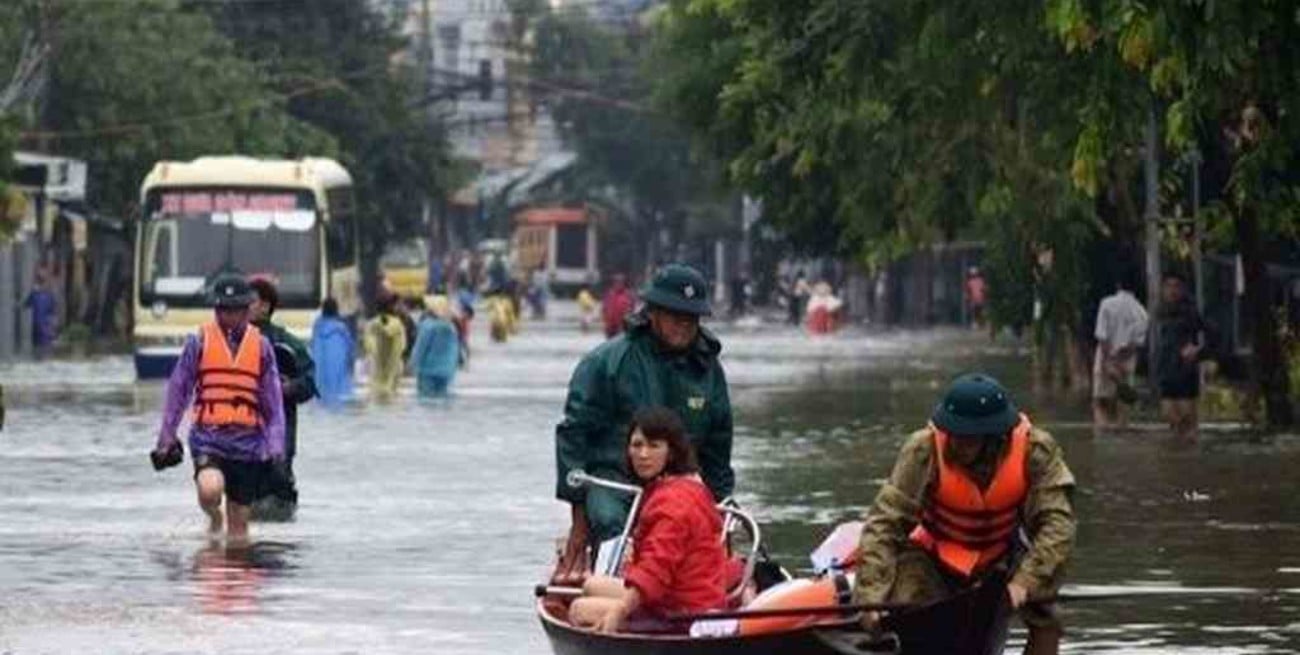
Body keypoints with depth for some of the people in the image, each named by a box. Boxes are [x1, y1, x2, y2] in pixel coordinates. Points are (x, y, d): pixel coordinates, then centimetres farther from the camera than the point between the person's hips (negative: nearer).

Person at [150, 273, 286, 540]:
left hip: (247, 440, 2)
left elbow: (273, 400, 10)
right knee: (210, 488, -27)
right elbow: (178, 390, 8)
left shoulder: (261, 346, 7)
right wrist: (166, 436, 7)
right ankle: (215, 518, 6)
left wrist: (275, 445, 3)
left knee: (240, 521, 5)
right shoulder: (199, 341, 2)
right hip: (208, 435, -2)